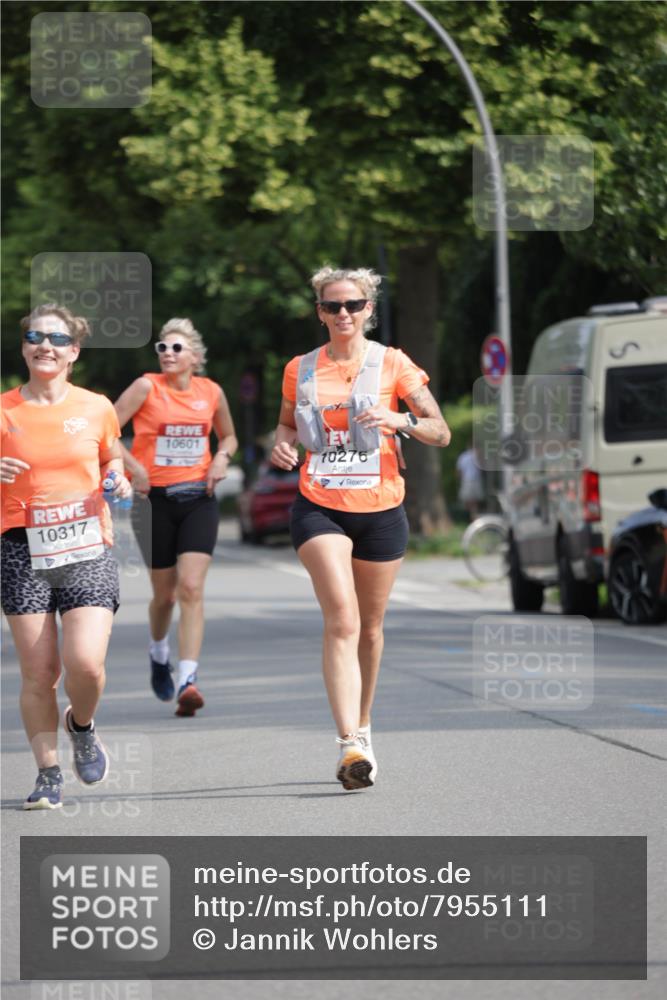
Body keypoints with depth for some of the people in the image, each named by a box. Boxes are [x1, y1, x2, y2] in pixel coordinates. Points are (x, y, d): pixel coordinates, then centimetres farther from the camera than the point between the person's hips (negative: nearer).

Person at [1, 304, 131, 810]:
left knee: (86, 664, -15)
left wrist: (118, 480, 1)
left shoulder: (96, 408, 6)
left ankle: (82, 725, 19)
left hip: (88, 549, 0)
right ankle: (48, 773, 12)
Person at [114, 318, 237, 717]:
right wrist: (133, 467, -17)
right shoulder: (147, 387, -6)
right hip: (156, 500, -1)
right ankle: (159, 654, 40)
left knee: (191, 588, -14)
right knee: (165, 593, 8)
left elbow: (229, 436, 21)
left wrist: (222, 457, 0)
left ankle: (188, 681, -21)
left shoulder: (211, 392, 4)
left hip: (199, 499, 1)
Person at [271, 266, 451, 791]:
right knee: (341, 619, -19)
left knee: (369, 626, 12)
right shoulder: (301, 370, 6)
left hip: (380, 508, 1)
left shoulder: (393, 364, 0)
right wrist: (283, 444, -1)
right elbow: (287, 422, 22)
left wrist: (400, 419, -21)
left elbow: (441, 433, -2)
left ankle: (362, 725, 35)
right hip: (319, 508, -1)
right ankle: (350, 743, -28)